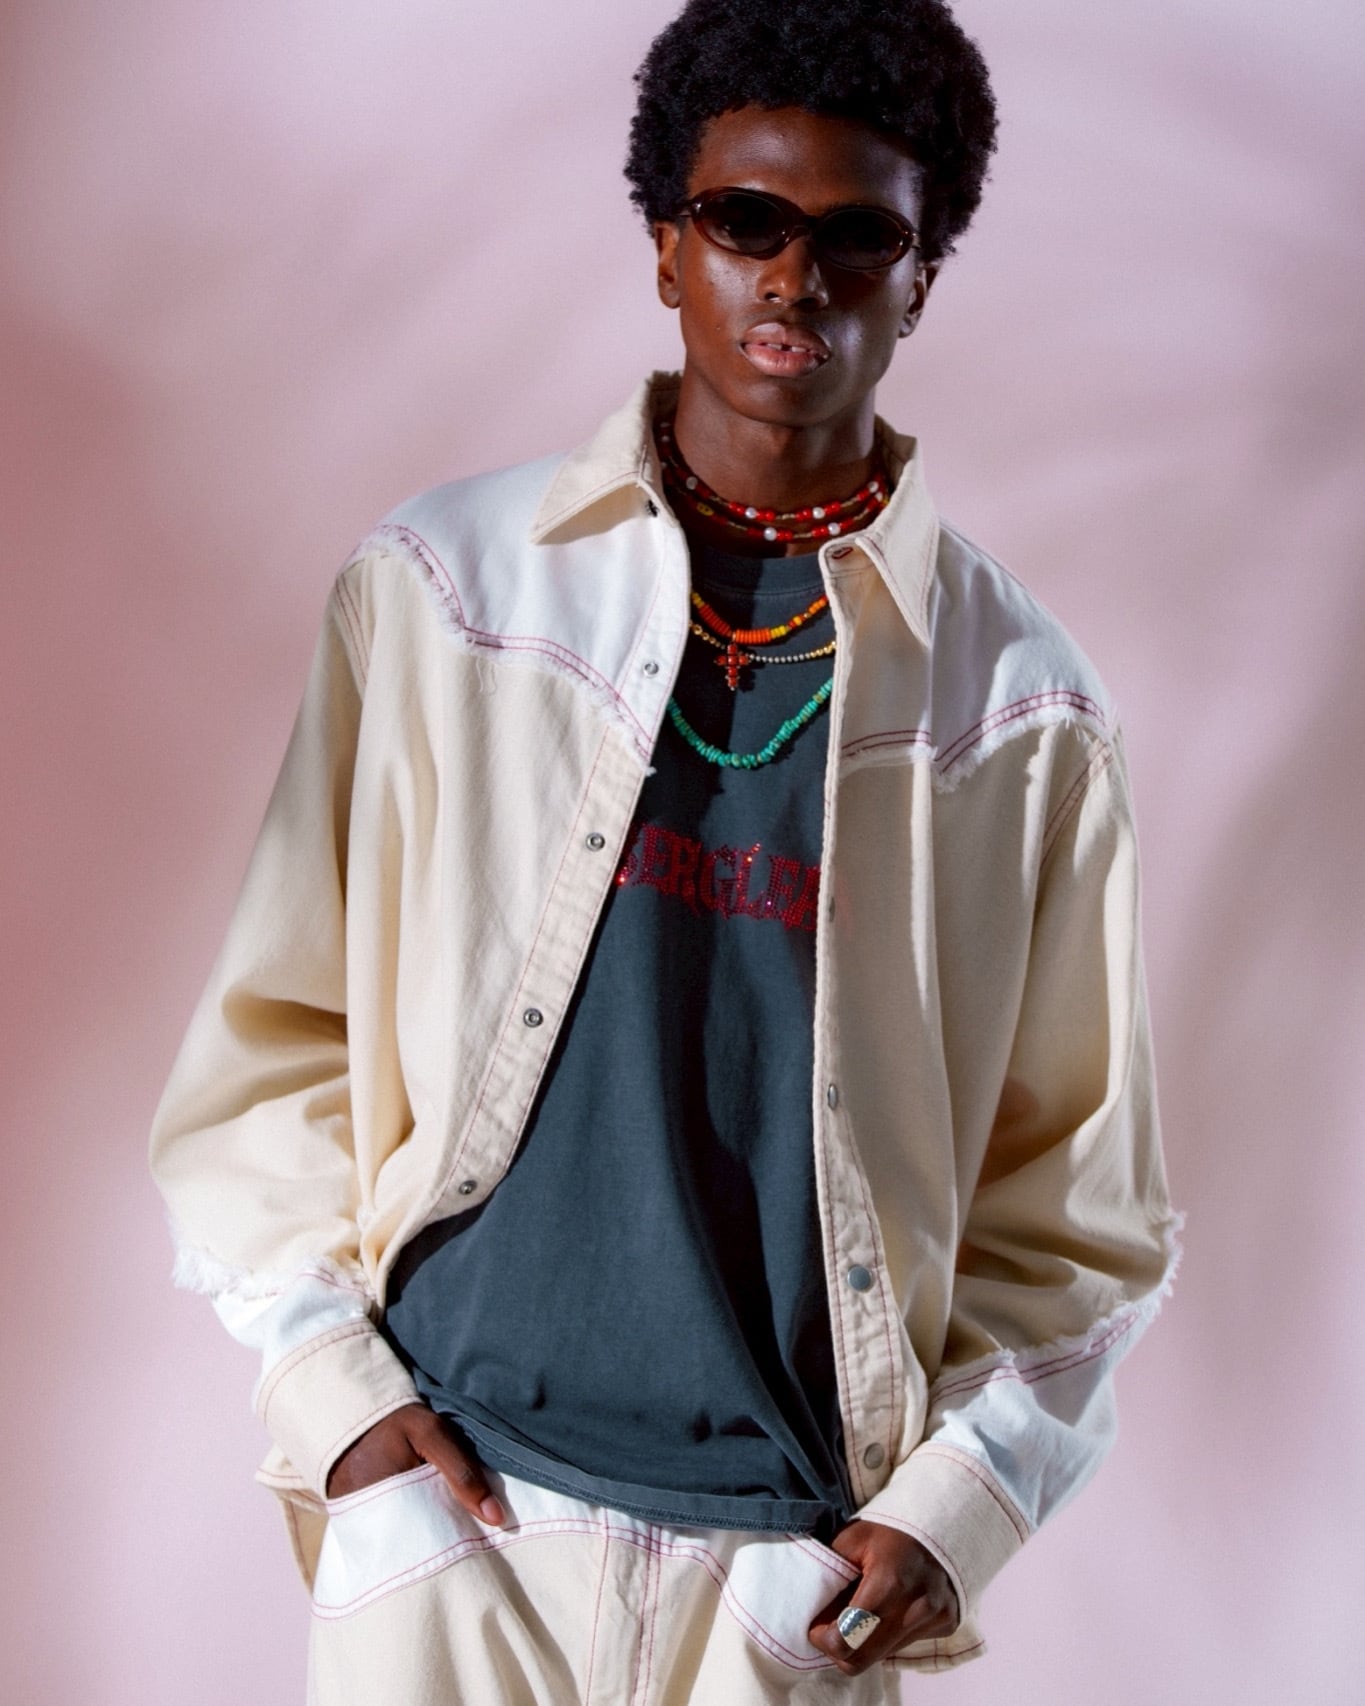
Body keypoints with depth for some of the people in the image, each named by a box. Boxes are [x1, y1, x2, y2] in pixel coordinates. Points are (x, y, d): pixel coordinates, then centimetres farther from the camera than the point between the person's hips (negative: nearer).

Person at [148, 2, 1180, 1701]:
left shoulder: (1021, 702, 0)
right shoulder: (436, 587, 1)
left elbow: (1076, 1202, 5)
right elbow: (269, 1039, 5)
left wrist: (959, 1499, -5)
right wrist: (334, 1384, -4)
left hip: (792, 1561, 0)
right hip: (446, 1494, 0)